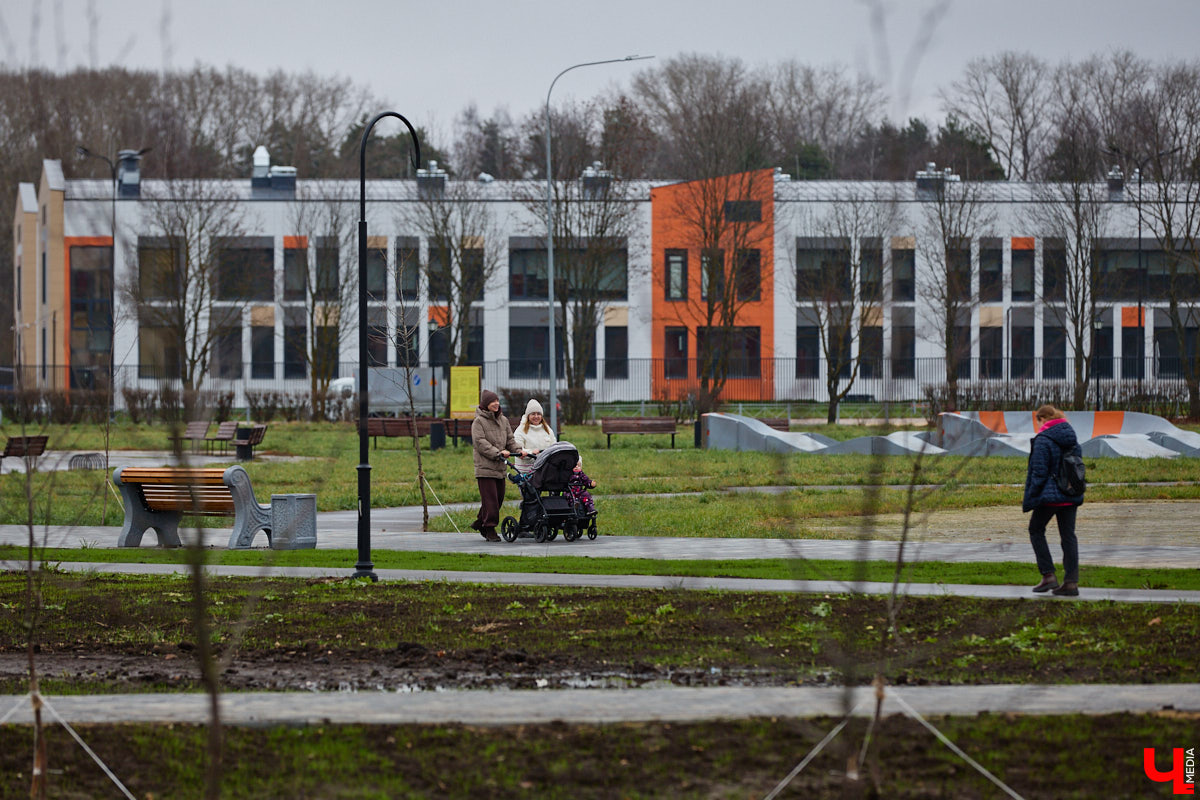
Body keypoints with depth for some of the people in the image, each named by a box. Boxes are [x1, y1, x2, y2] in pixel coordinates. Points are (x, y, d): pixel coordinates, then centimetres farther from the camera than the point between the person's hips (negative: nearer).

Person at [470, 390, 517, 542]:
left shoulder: (503, 420, 16)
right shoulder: (478, 422, -4)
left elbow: (510, 440, 18)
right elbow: (480, 442, -13)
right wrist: (497, 453, -22)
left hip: (499, 467, 7)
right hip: (485, 467, -7)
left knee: (499, 497, 8)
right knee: (490, 499, -9)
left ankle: (480, 522, 23)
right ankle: (490, 529, -4)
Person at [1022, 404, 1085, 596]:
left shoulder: (1043, 440, -14)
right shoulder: (1072, 437, 9)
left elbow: (1039, 473, -15)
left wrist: (1030, 499, -8)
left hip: (1049, 495, -6)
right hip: (1071, 497, 7)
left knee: (1036, 530, 11)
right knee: (1068, 535, 8)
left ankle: (1048, 575, 3)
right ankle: (1071, 582, 4)